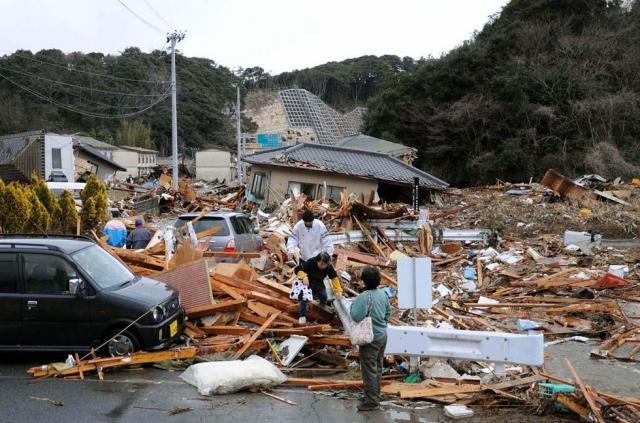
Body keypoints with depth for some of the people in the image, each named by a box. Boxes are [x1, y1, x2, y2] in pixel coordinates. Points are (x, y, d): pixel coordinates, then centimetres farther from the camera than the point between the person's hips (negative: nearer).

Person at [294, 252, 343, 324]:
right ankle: (302, 316, -5)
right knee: (304, 298, -23)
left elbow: (334, 278, -15)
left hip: (319, 284, 4)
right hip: (307, 282, -4)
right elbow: (297, 269, -31)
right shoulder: (310, 263, -33)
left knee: (324, 297, 3)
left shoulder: (329, 267, -23)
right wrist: (304, 276, -49)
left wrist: (338, 291, -22)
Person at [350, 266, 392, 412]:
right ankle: (375, 395, 31)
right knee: (378, 368, 18)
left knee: (369, 370, 1)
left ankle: (371, 401, 7)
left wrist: (353, 305, -9)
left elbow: (356, 317, -27)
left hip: (370, 338, -8)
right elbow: (388, 312, 12)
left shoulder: (364, 297, -24)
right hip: (383, 335, 8)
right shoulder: (383, 294, 1)